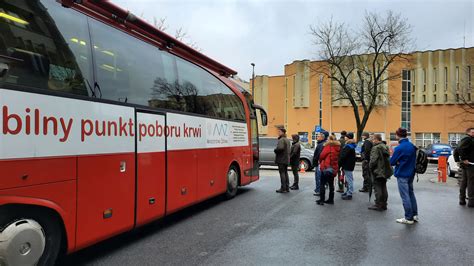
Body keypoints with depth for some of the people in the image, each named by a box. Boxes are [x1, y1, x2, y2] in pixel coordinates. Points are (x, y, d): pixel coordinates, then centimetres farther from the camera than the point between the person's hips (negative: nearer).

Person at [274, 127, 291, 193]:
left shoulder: (281, 140, -16)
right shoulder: (287, 140, 15)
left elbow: (280, 148, -30)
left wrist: (275, 150, -13)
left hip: (281, 159, -9)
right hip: (286, 159, 9)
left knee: (282, 173, -5)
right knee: (285, 173, 15)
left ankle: (283, 188, -3)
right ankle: (287, 188, 19)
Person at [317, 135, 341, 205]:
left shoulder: (328, 146, -11)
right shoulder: (338, 147, 8)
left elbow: (322, 155, -11)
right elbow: (338, 158, 10)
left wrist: (320, 161, 6)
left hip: (326, 167, -6)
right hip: (334, 168, 6)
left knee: (322, 184, 0)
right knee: (331, 184, 14)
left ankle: (322, 200, 0)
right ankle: (331, 199, 19)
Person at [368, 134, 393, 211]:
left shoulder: (376, 148, -17)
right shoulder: (386, 147, 11)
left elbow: (373, 160, -22)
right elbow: (388, 159, 18)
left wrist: (370, 167, -6)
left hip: (378, 171, -9)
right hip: (385, 171, 9)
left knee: (377, 188, -2)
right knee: (383, 188, 14)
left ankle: (378, 205, 2)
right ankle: (384, 205, 21)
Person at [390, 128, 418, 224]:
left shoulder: (399, 148, -20)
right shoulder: (412, 146, 4)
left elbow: (392, 162, -16)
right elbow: (413, 159, 12)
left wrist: (397, 162, 5)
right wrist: (400, 161, -1)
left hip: (402, 175, -8)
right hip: (411, 173, 8)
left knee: (405, 196, 0)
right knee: (411, 194, 18)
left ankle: (409, 218, 7)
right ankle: (415, 215, 25)